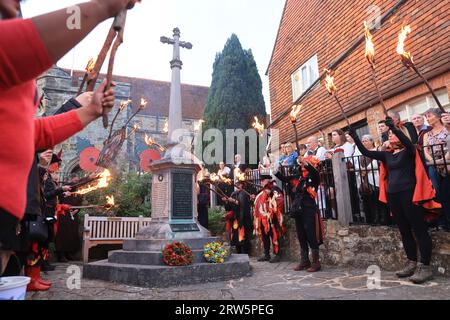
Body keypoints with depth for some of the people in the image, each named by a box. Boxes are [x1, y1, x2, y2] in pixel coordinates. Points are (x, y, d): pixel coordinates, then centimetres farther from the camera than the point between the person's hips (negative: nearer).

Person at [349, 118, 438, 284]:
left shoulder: (408, 151, -2)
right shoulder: (387, 155, 13)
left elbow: (408, 142, -26)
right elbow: (366, 152, 8)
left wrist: (394, 127, -36)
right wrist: (355, 137, 1)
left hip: (408, 193, -7)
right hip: (392, 195, 7)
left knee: (419, 230, -2)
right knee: (404, 230, 12)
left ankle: (425, 266, 3)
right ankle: (412, 263, 22)